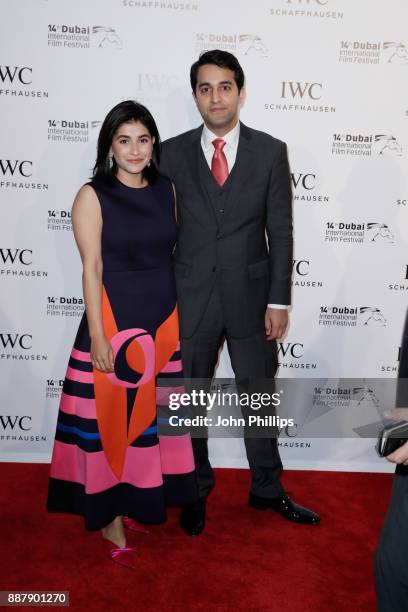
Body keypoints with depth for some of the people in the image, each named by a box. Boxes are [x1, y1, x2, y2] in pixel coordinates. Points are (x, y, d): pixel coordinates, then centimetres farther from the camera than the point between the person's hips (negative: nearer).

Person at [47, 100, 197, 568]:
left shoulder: (167, 189, 5)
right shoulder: (92, 196, -8)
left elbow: (176, 254, 8)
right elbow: (91, 269, -11)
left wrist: (184, 316, 8)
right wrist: (97, 335, -14)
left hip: (165, 320, 5)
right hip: (115, 322, -5)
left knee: (152, 415, 15)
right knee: (110, 420, 5)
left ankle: (140, 500, 35)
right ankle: (110, 518, 22)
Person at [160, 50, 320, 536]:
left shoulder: (270, 152, -1)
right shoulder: (172, 153, 0)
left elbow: (280, 231, -2)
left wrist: (279, 300, -5)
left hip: (250, 296, 0)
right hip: (190, 298, 1)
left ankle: (267, 489, 35)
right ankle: (195, 490, 35)